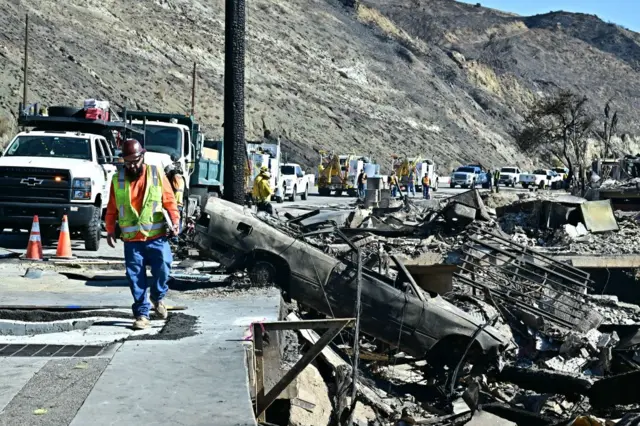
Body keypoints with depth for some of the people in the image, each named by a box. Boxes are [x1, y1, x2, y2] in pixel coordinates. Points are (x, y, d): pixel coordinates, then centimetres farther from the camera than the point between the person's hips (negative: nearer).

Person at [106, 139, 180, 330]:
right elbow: (112, 209, 10)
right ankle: (142, 314, 11)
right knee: (136, 278, 2)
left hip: (157, 237, -1)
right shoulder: (118, 179, 6)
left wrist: (175, 220, -9)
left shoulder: (156, 174, 2)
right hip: (131, 239, 1)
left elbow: (169, 200, 2)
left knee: (163, 269, -6)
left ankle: (157, 296, 24)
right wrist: (110, 230, 4)